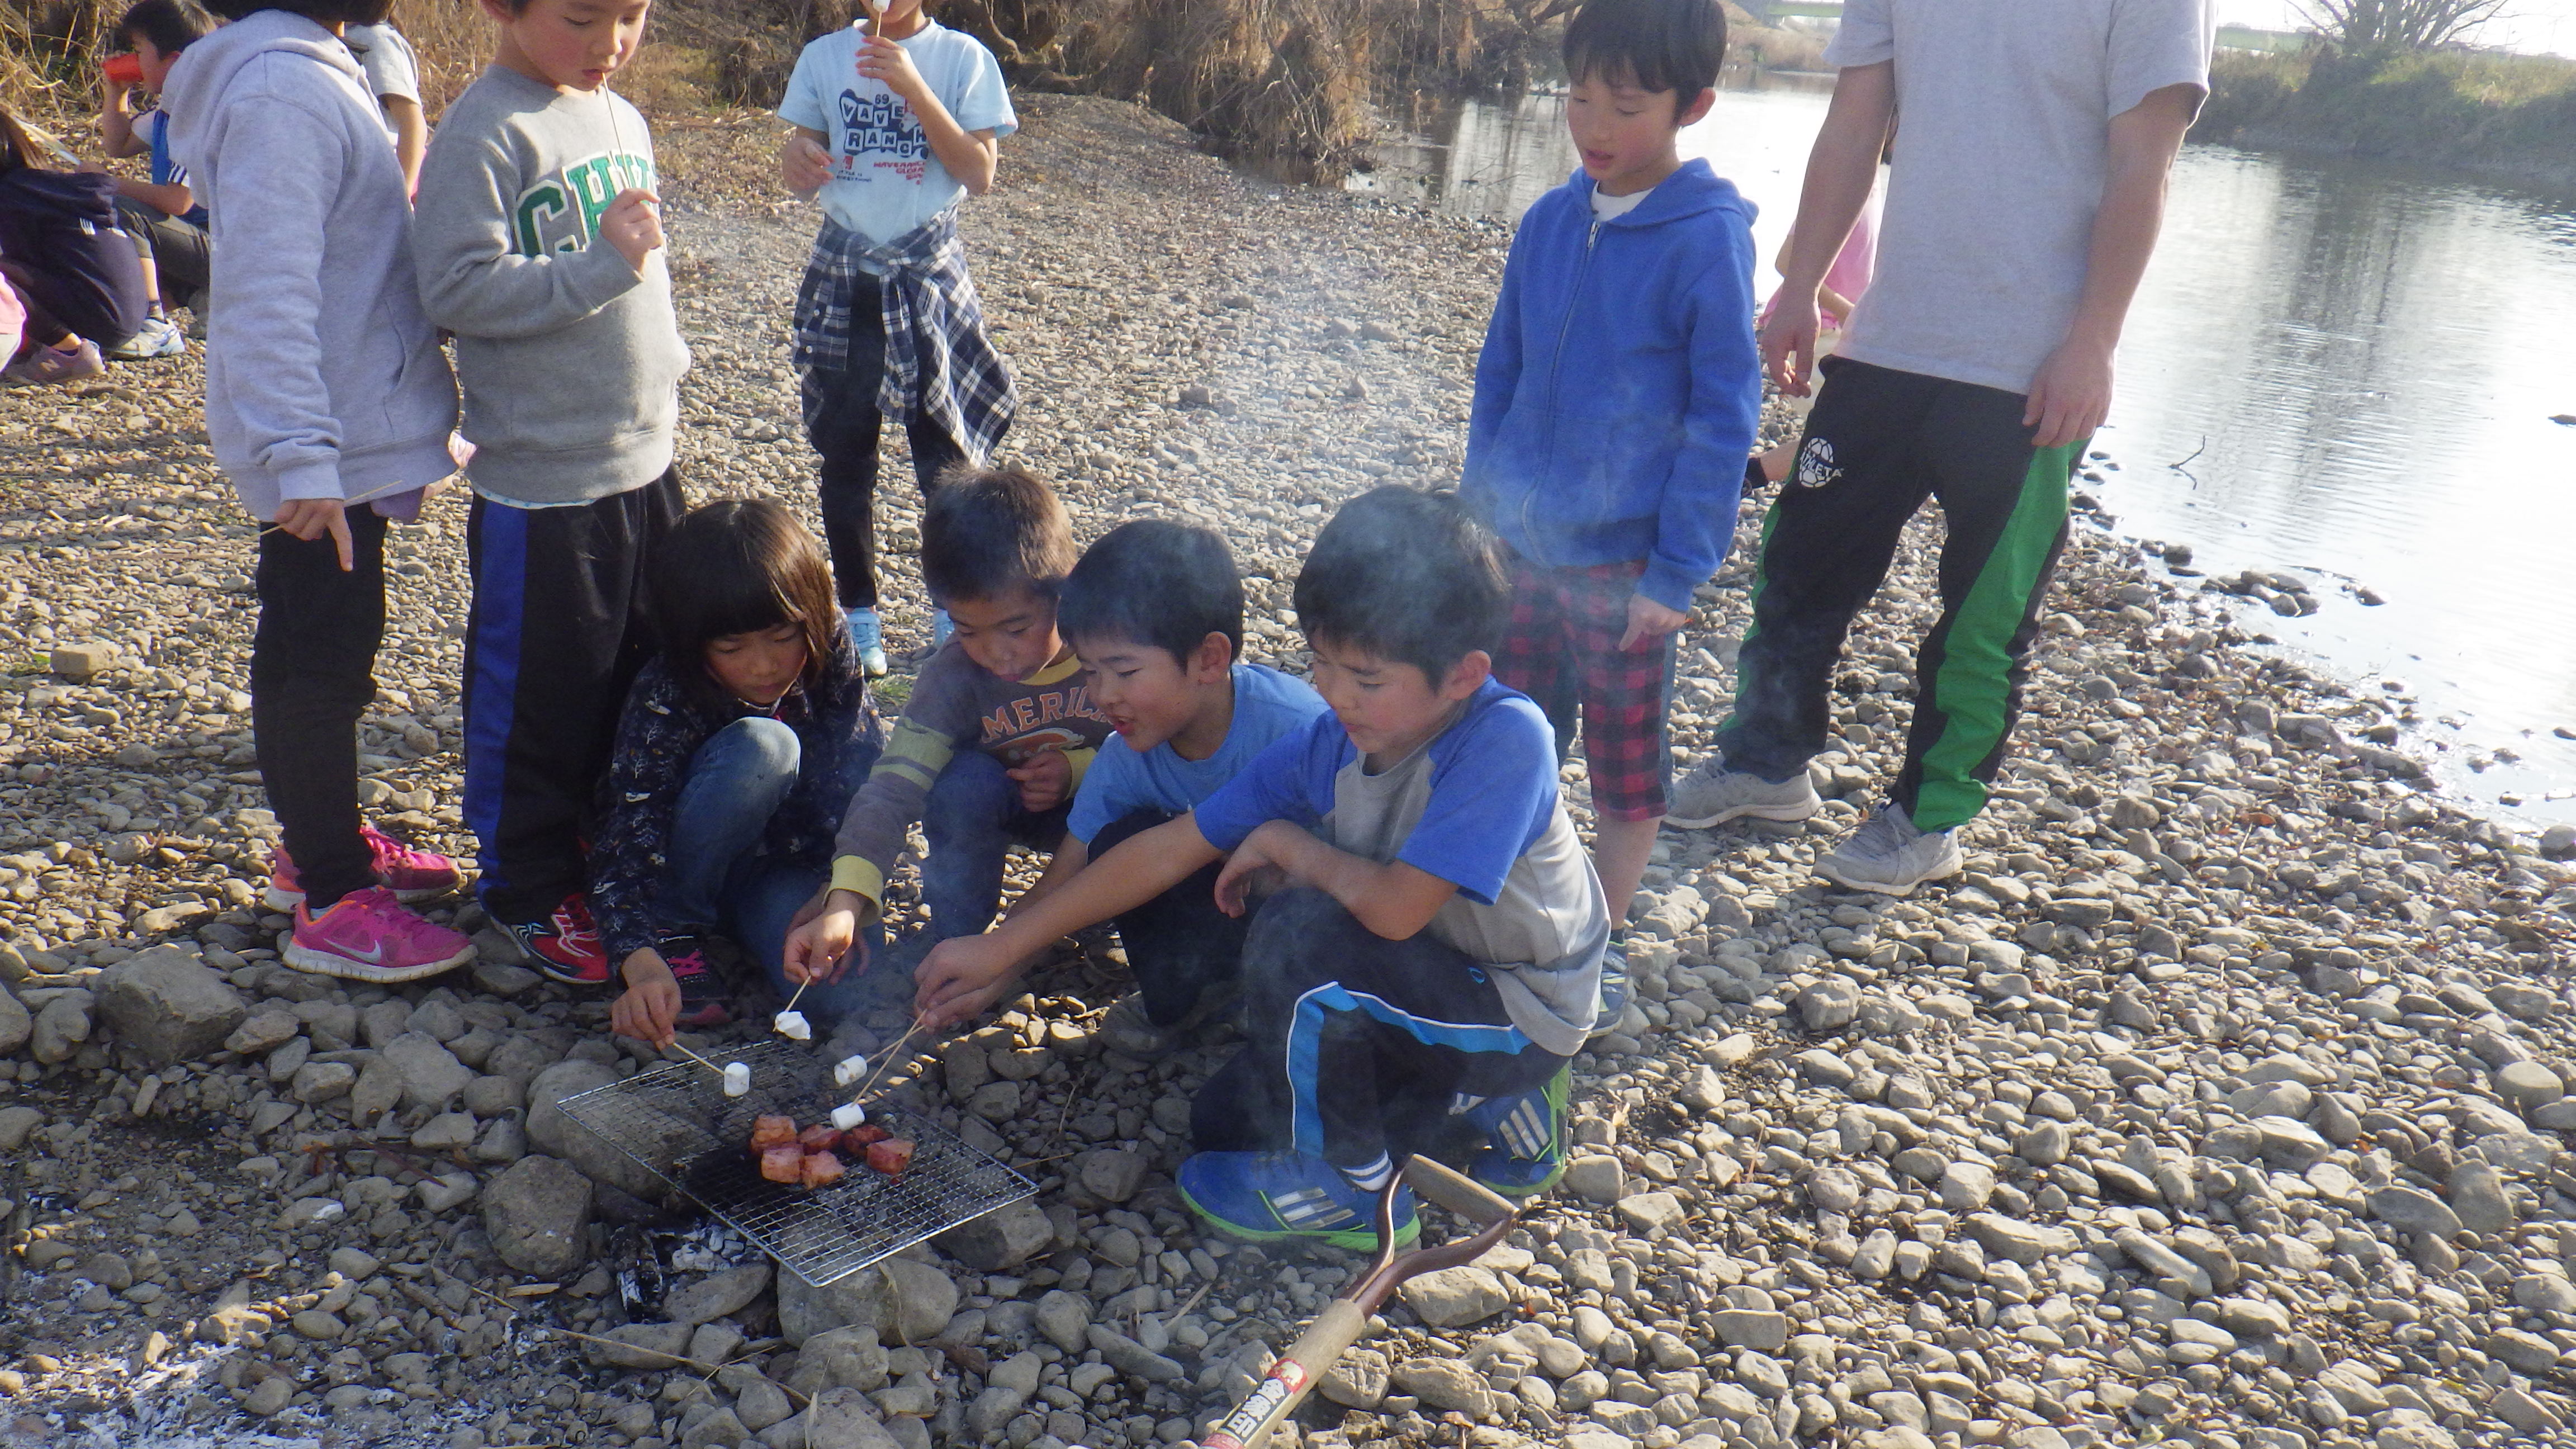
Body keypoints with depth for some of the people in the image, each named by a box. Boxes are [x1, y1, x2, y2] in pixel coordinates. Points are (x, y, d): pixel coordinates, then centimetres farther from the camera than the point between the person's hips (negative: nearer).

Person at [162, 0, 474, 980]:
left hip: (349, 431, 10)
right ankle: (331, 905, 11)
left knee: (319, 652, 19)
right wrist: (302, 457, -28)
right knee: (323, 663, -1)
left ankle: (322, 845, 34)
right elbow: (267, 293, -26)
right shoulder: (281, 87, -21)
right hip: (327, 448, -10)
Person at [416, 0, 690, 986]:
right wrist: (602, 264, -25)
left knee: (648, 675, 17)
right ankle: (530, 888, 21)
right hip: (541, 475, -8)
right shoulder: (483, 131, -14)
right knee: (541, 695, 4)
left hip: (645, 462, 8)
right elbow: (458, 288, -21)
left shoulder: (623, 121, 10)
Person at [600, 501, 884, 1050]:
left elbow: (869, 772, -9)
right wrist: (642, 964, -47)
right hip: (697, 866, -2)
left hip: (804, 864, 2)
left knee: (840, 992, -30)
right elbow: (630, 839, -31)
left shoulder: (831, 654, -18)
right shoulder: (663, 698, -25)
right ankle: (678, 929, -13)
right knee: (758, 748, -34)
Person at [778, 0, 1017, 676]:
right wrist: (796, 159, -18)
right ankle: (859, 614, 18)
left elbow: (980, 174, -10)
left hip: (930, 272, -2)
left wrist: (914, 89, -19)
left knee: (945, 449, 0)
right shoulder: (823, 57, 4)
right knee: (844, 450, 5)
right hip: (843, 277, 2)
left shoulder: (962, 57, -2)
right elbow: (803, 179, 6)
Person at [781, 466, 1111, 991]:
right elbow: (894, 786, -33)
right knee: (963, 780, -30)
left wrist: (1080, 768, -31)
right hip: (1010, 808, 1)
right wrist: (844, 905, -46)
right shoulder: (954, 675, -23)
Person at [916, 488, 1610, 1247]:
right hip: (1430, 982, 8)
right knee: (1223, 1121, 8)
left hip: (1524, 1017, -7)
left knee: (1300, 930, -29)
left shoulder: (1507, 738, -32)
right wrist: (1002, 948, -5)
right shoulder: (1327, 745, -11)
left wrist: (1286, 844, -17)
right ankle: (1492, 1108, 16)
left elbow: (1395, 907, -37)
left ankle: (1349, 1186, -4)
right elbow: (1169, 850, -5)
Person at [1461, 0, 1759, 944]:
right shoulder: (1551, 221, 2)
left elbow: (1723, 419, -11)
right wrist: (1478, 514, 8)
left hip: (1624, 562, -5)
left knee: (1624, 761, 11)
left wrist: (1678, 572, -14)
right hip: (1521, 546, 5)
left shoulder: (1708, 239, -13)